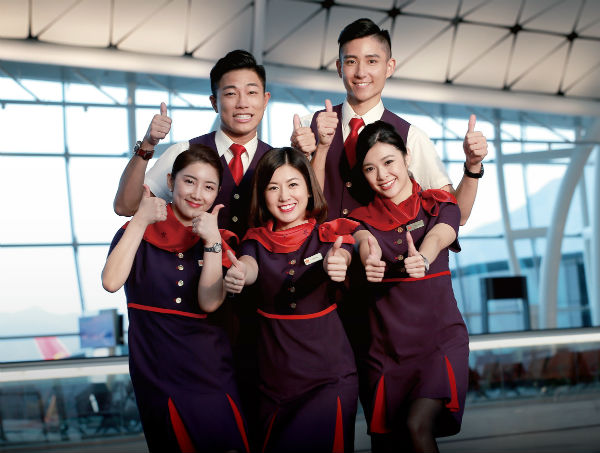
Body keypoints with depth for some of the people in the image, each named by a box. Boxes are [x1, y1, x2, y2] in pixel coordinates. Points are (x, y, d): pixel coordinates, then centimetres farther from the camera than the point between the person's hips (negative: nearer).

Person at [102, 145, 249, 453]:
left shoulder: (221, 240, 5)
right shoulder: (139, 231, 1)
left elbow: (210, 302, -10)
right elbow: (111, 282, -18)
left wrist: (212, 242, -19)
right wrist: (140, 220, -15)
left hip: (209, 372, 1)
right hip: (156, 374, -1)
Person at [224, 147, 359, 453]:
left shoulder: (331, 235, -1)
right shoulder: (257, 240, 4)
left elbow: (340, 260, -22)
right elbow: (249, 268, -17)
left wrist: (334, 265, -47)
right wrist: (236, 276, -41)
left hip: (330, 378, -2)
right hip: (274, 379, 3)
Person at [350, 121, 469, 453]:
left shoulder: (439, 205, 4)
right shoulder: (363, 219, 7)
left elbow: (436, 238, -18)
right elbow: (365, 243, -16)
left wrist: (422, 260, -42)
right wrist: (370, 262, -41)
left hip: (439, 337, -2)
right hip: (385, 346, 2)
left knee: (418, 426, -22)